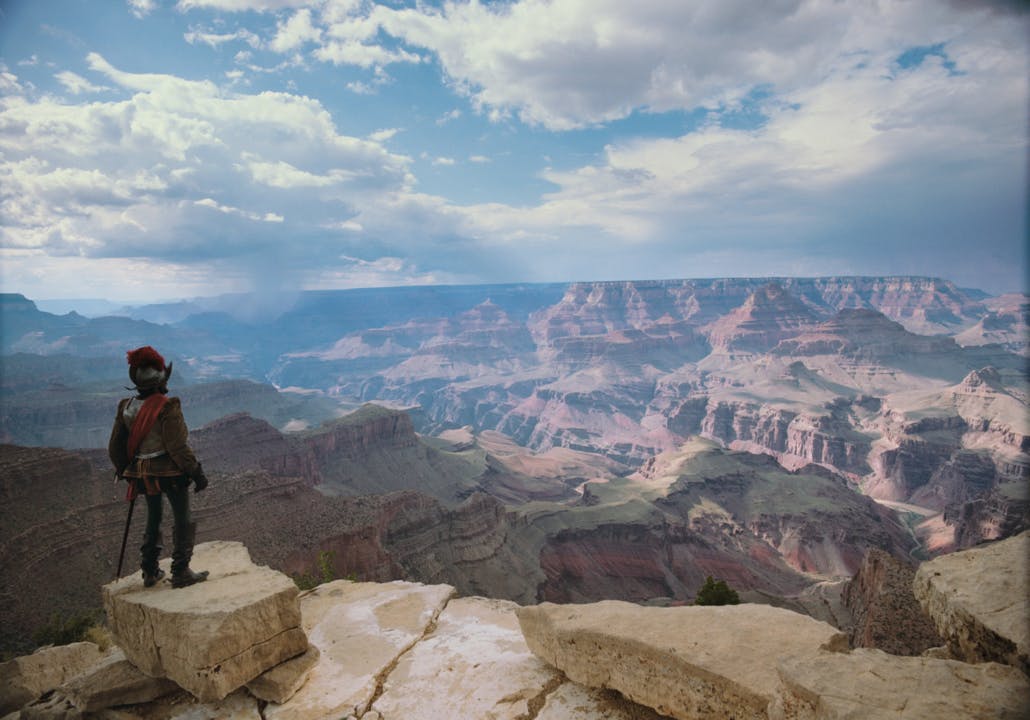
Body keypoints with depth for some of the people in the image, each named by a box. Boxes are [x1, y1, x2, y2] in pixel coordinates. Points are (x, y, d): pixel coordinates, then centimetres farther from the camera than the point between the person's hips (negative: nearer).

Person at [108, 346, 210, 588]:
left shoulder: (126, 407, 1)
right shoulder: (167, 407, -20)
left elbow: (115, 448, 8)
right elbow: (177, 447, -22)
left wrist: (126, 473, 22)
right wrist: (196, 472, -14)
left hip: (143, 474, 7)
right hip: (171, 472, -7)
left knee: (153, 520, 20)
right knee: (182, 520, 5)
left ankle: (150, 573, 26)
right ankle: (181, 573, 7)